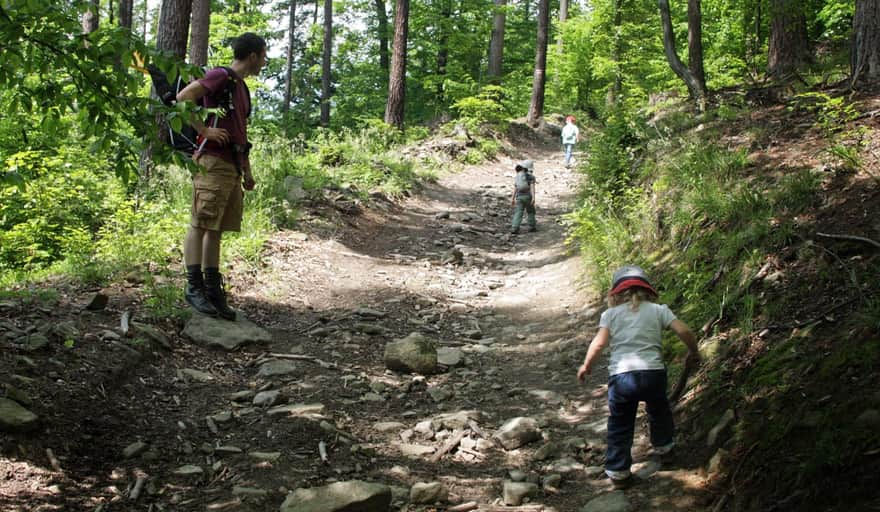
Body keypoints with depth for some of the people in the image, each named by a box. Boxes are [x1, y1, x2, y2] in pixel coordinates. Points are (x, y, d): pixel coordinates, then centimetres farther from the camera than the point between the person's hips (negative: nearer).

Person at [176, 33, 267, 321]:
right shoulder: (221, 76, -5)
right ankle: (194, 287, -7)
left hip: (232, 167, 9)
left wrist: (247, 171, 22)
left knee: (216, 230, 9)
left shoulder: (241, 88, 22)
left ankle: (213, 291, 11)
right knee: (200, 225, -8)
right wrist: (204, 130, -16)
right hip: (213, 163, -9)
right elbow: (183, 97, -17)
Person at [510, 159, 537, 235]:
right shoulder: (531, 176, -4)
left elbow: (515, 188, 11)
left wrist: (512, 198, 16)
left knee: (518, 213, -1)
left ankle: (514, 228, -13)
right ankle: (532, 227, 21)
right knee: (530, 212, 15)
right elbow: (532, 187, -15)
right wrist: (533, 197, -21)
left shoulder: (518, 176, 10)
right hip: (527, 196, -3)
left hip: (519, 197, 3)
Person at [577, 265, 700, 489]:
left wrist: (586, 366, 12)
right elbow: (684, 331, 0)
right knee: (658, 409, 31)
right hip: (653, 372, 1)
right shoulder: (658, 310, 10)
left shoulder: (610, 314, 9)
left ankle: (618, 471, 13)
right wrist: (693, 352, 18)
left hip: (620, 376, -1)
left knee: (619, 425, 13)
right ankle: (663, 444, 52)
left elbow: (599, 343, -2)